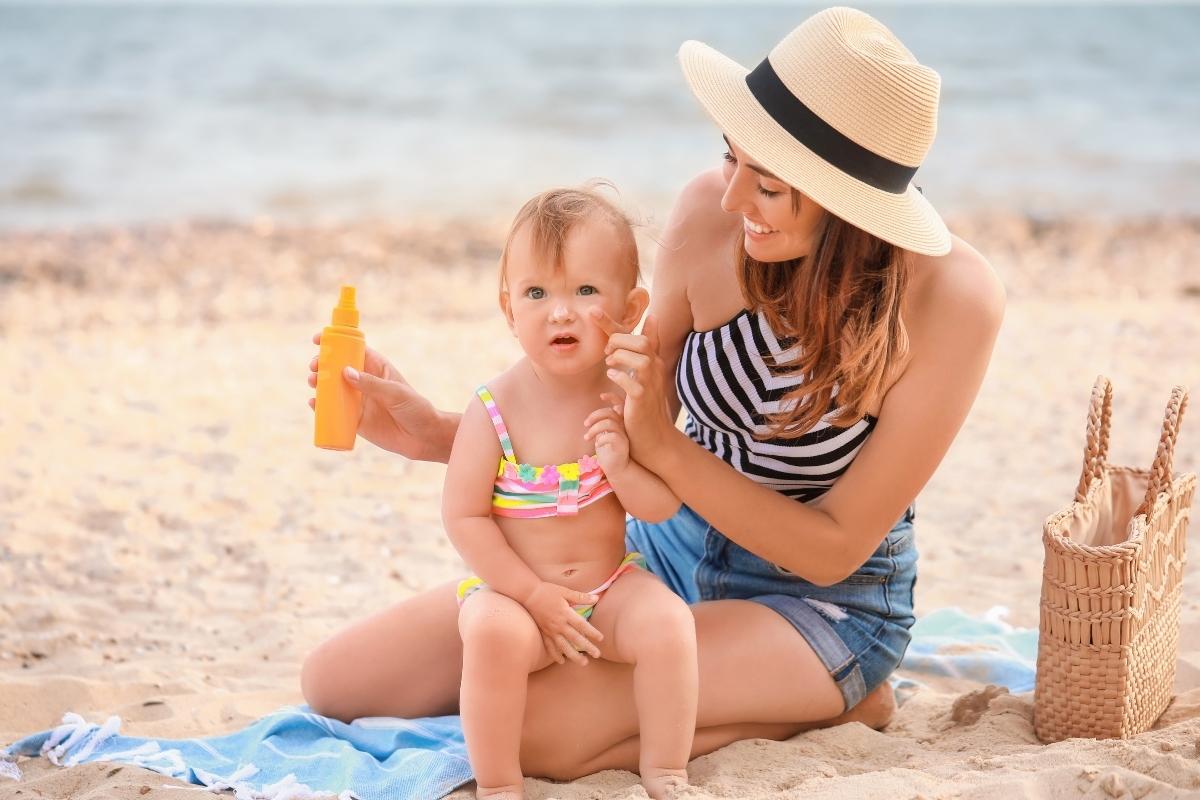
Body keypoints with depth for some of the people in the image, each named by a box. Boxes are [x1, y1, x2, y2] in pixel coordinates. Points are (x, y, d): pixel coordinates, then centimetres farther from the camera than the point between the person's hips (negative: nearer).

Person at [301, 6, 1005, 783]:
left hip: (824, 602, -5)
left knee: (539, 728, -30)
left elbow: (833, 550, -18)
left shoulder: (954, 298, -25)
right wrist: (439, 433, -13)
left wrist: (667, 449, -29)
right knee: (338, 680, -3)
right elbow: (625, 425, -1)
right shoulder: (711, 213, -15)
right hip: (670, 544, 5)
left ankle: (834, 705, -3)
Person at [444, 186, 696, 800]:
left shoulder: (626, 400, -8)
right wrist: (533, 595, -17)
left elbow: (662, 509, -3)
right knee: (495, 632, -32)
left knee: (668, 621, -24)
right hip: (512, 589, -2)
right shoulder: (496, 409, -15)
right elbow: (464, 518, -13)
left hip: (611, 584, 2)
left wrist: (621, 466, -24)